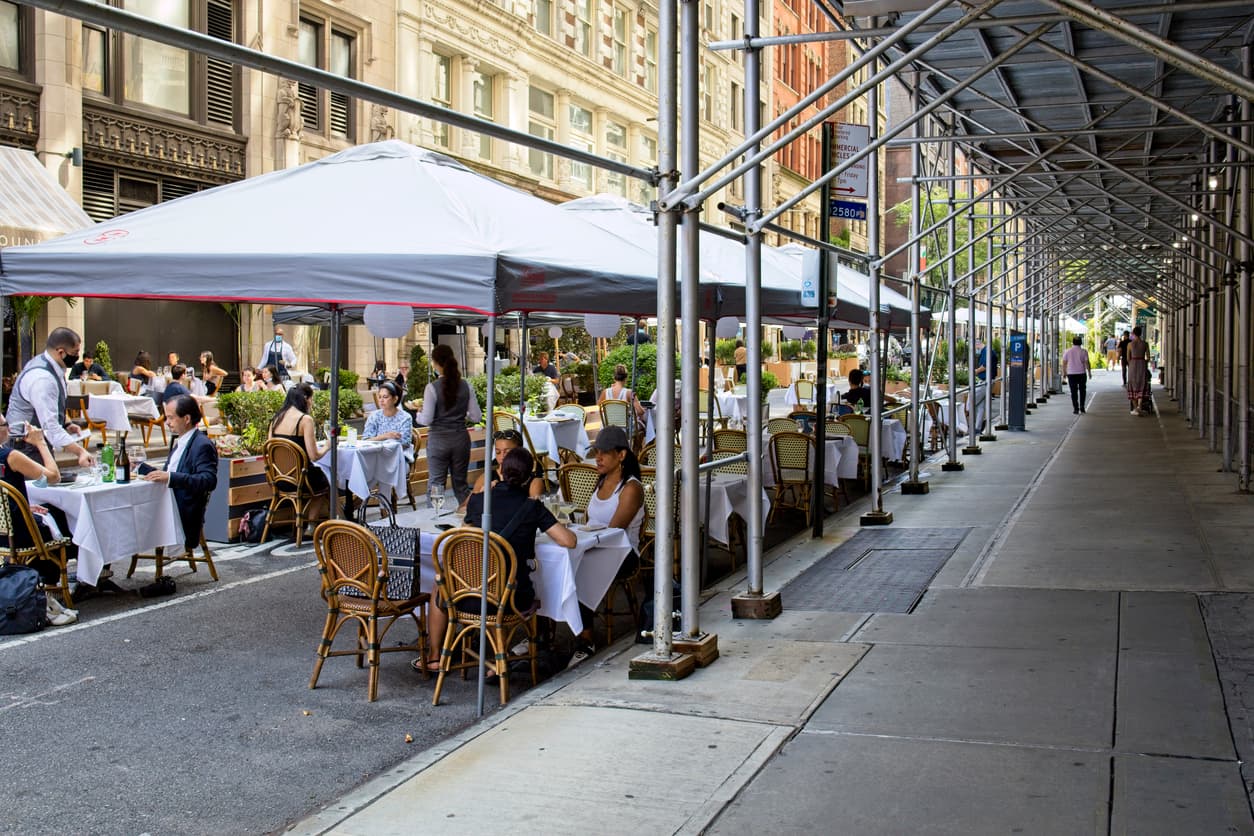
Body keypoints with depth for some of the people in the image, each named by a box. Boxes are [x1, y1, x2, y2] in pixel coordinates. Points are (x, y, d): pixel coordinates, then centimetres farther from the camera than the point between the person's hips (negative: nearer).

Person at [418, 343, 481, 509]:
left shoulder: (432, 387, -13)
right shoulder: (465, 386, -1)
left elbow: (427, 420, -13)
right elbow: (477, 417, 0)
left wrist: (417, 414, 7)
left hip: (439, 440, -4)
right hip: (461, 438, 4)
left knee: (436, 484, 4)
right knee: (461, 483, 15)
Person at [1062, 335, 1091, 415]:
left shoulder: (1067, 351, 1)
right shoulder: (1083, 351, -3)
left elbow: (1064, 363, 2)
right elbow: (1087, 363, -5)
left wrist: (1064, 373, 13)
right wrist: (1089, 373, 4)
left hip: (1071, 373, 0)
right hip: (1081, 373, 0)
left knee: (1074, 391, 3)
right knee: (1082, 390, 15)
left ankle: (1076, 409, -1)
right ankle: (1082, 406, 9)